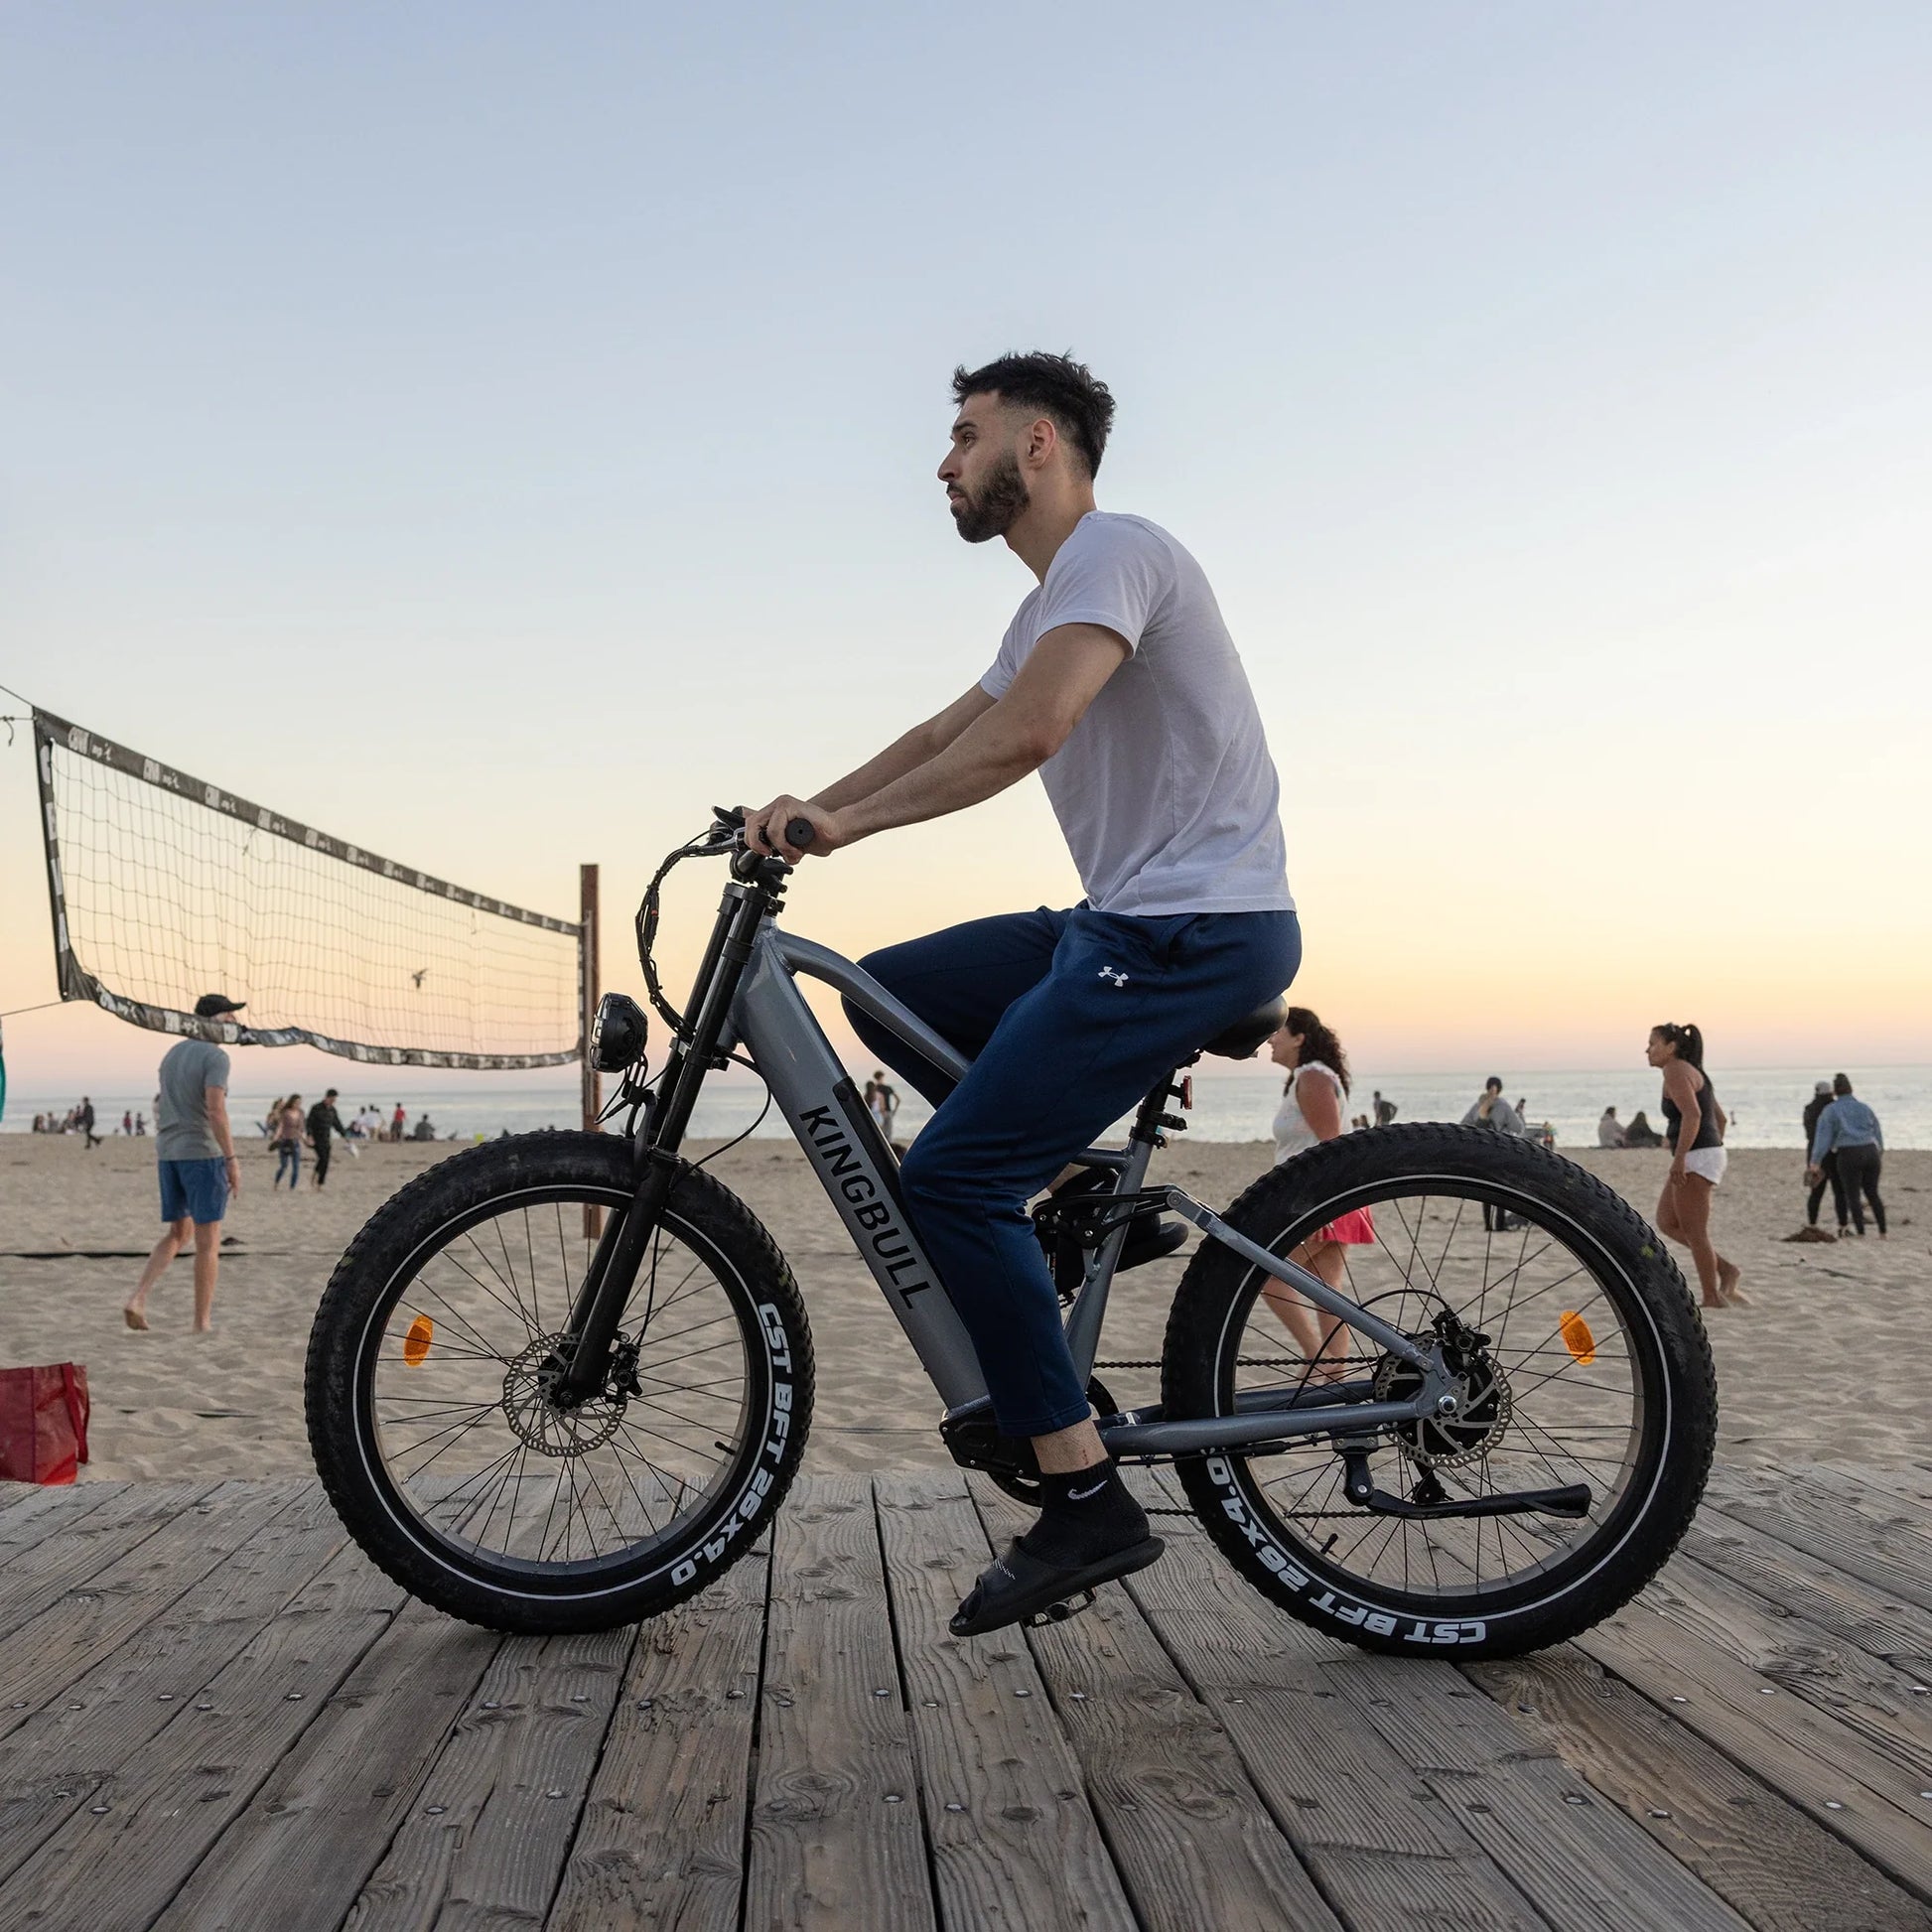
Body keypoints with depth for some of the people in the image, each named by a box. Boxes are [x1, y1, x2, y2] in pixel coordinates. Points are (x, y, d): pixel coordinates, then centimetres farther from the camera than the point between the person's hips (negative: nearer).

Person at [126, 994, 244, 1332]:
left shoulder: (172, 1054, 16)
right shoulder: (216, 1056, -13)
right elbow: (215, 1111, -23)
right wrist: (232, 1160, -21)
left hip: (170, 1155, 8)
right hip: (203, 1154, -8)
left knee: (180, 1234, 19)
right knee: (208, 1241, 0)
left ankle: (137, 1300, 2)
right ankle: (202, 1324, 2)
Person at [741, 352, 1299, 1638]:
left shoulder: (1115, 552, -10)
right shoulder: (1053, 602, 23)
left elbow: (1024, 733, -26)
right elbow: (947, 732, 24)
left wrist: (841, 824, -20)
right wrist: (802, 815, 12)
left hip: (1196, 928, -10)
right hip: (1127, 922, 10)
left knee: (951, 1182, -15)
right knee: (887, 991, 12)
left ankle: (1087, 1504, -9)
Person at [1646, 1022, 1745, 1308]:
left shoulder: (1675, 1071, -11)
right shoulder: (1694, 1072, 19)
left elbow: (1692, 1115, -25)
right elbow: (1720, 1117, 25)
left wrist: (1678, 1159, -26)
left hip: (1695, 1158, -10)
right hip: (1709, 1154, 10)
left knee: (1694, 1232, -4)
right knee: (1666, 1222, 12)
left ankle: (1713, 1298, 1)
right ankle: (1726, 1270, 10)